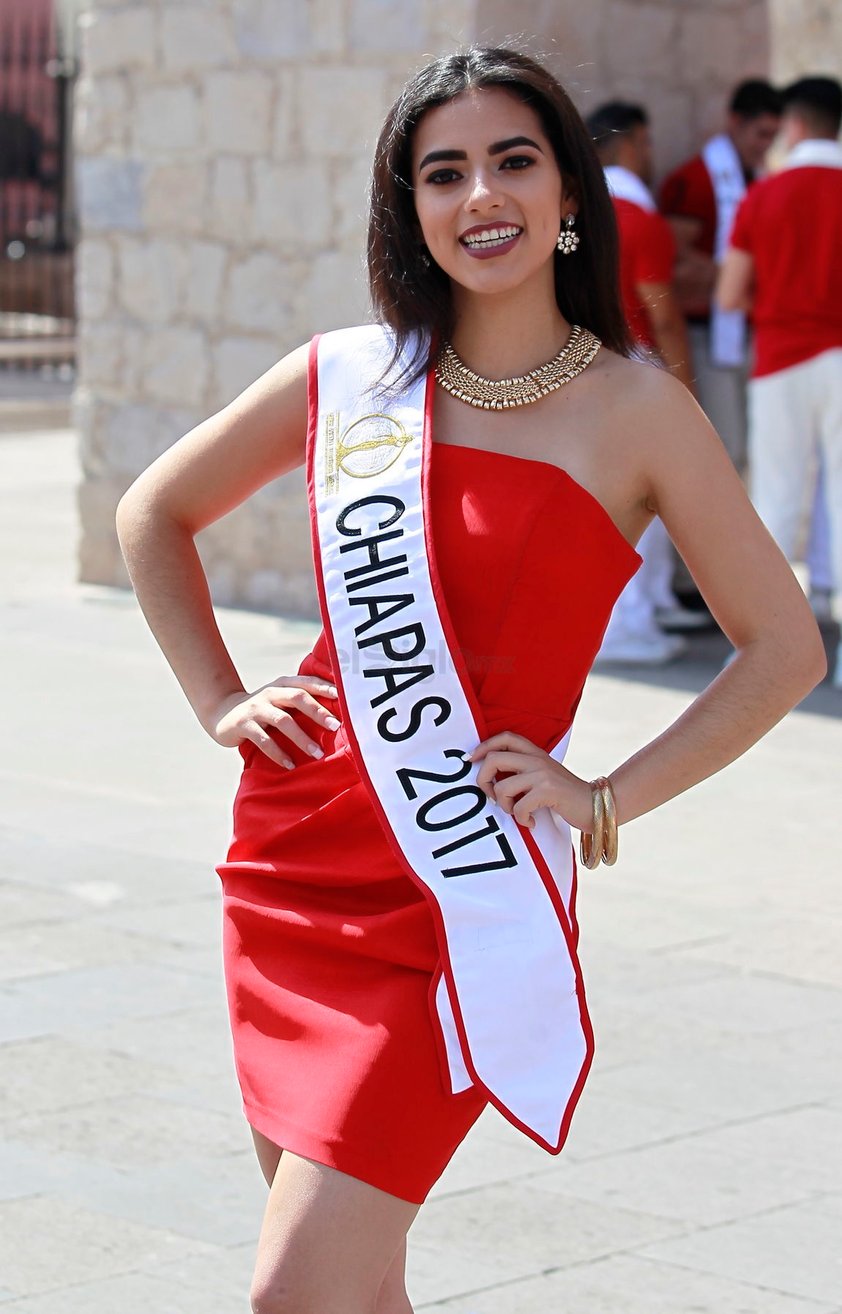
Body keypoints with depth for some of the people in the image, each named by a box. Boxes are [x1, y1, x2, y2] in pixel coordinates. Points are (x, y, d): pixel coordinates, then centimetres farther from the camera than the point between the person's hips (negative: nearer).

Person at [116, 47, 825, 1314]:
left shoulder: (634, 411, -4)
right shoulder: (347, 379, 4)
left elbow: (784, 647, 1)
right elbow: (154, 512, 20)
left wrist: (605, 799, -6)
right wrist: (221, 702, 10)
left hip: (467, 890, -4)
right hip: (295, 856, 4)